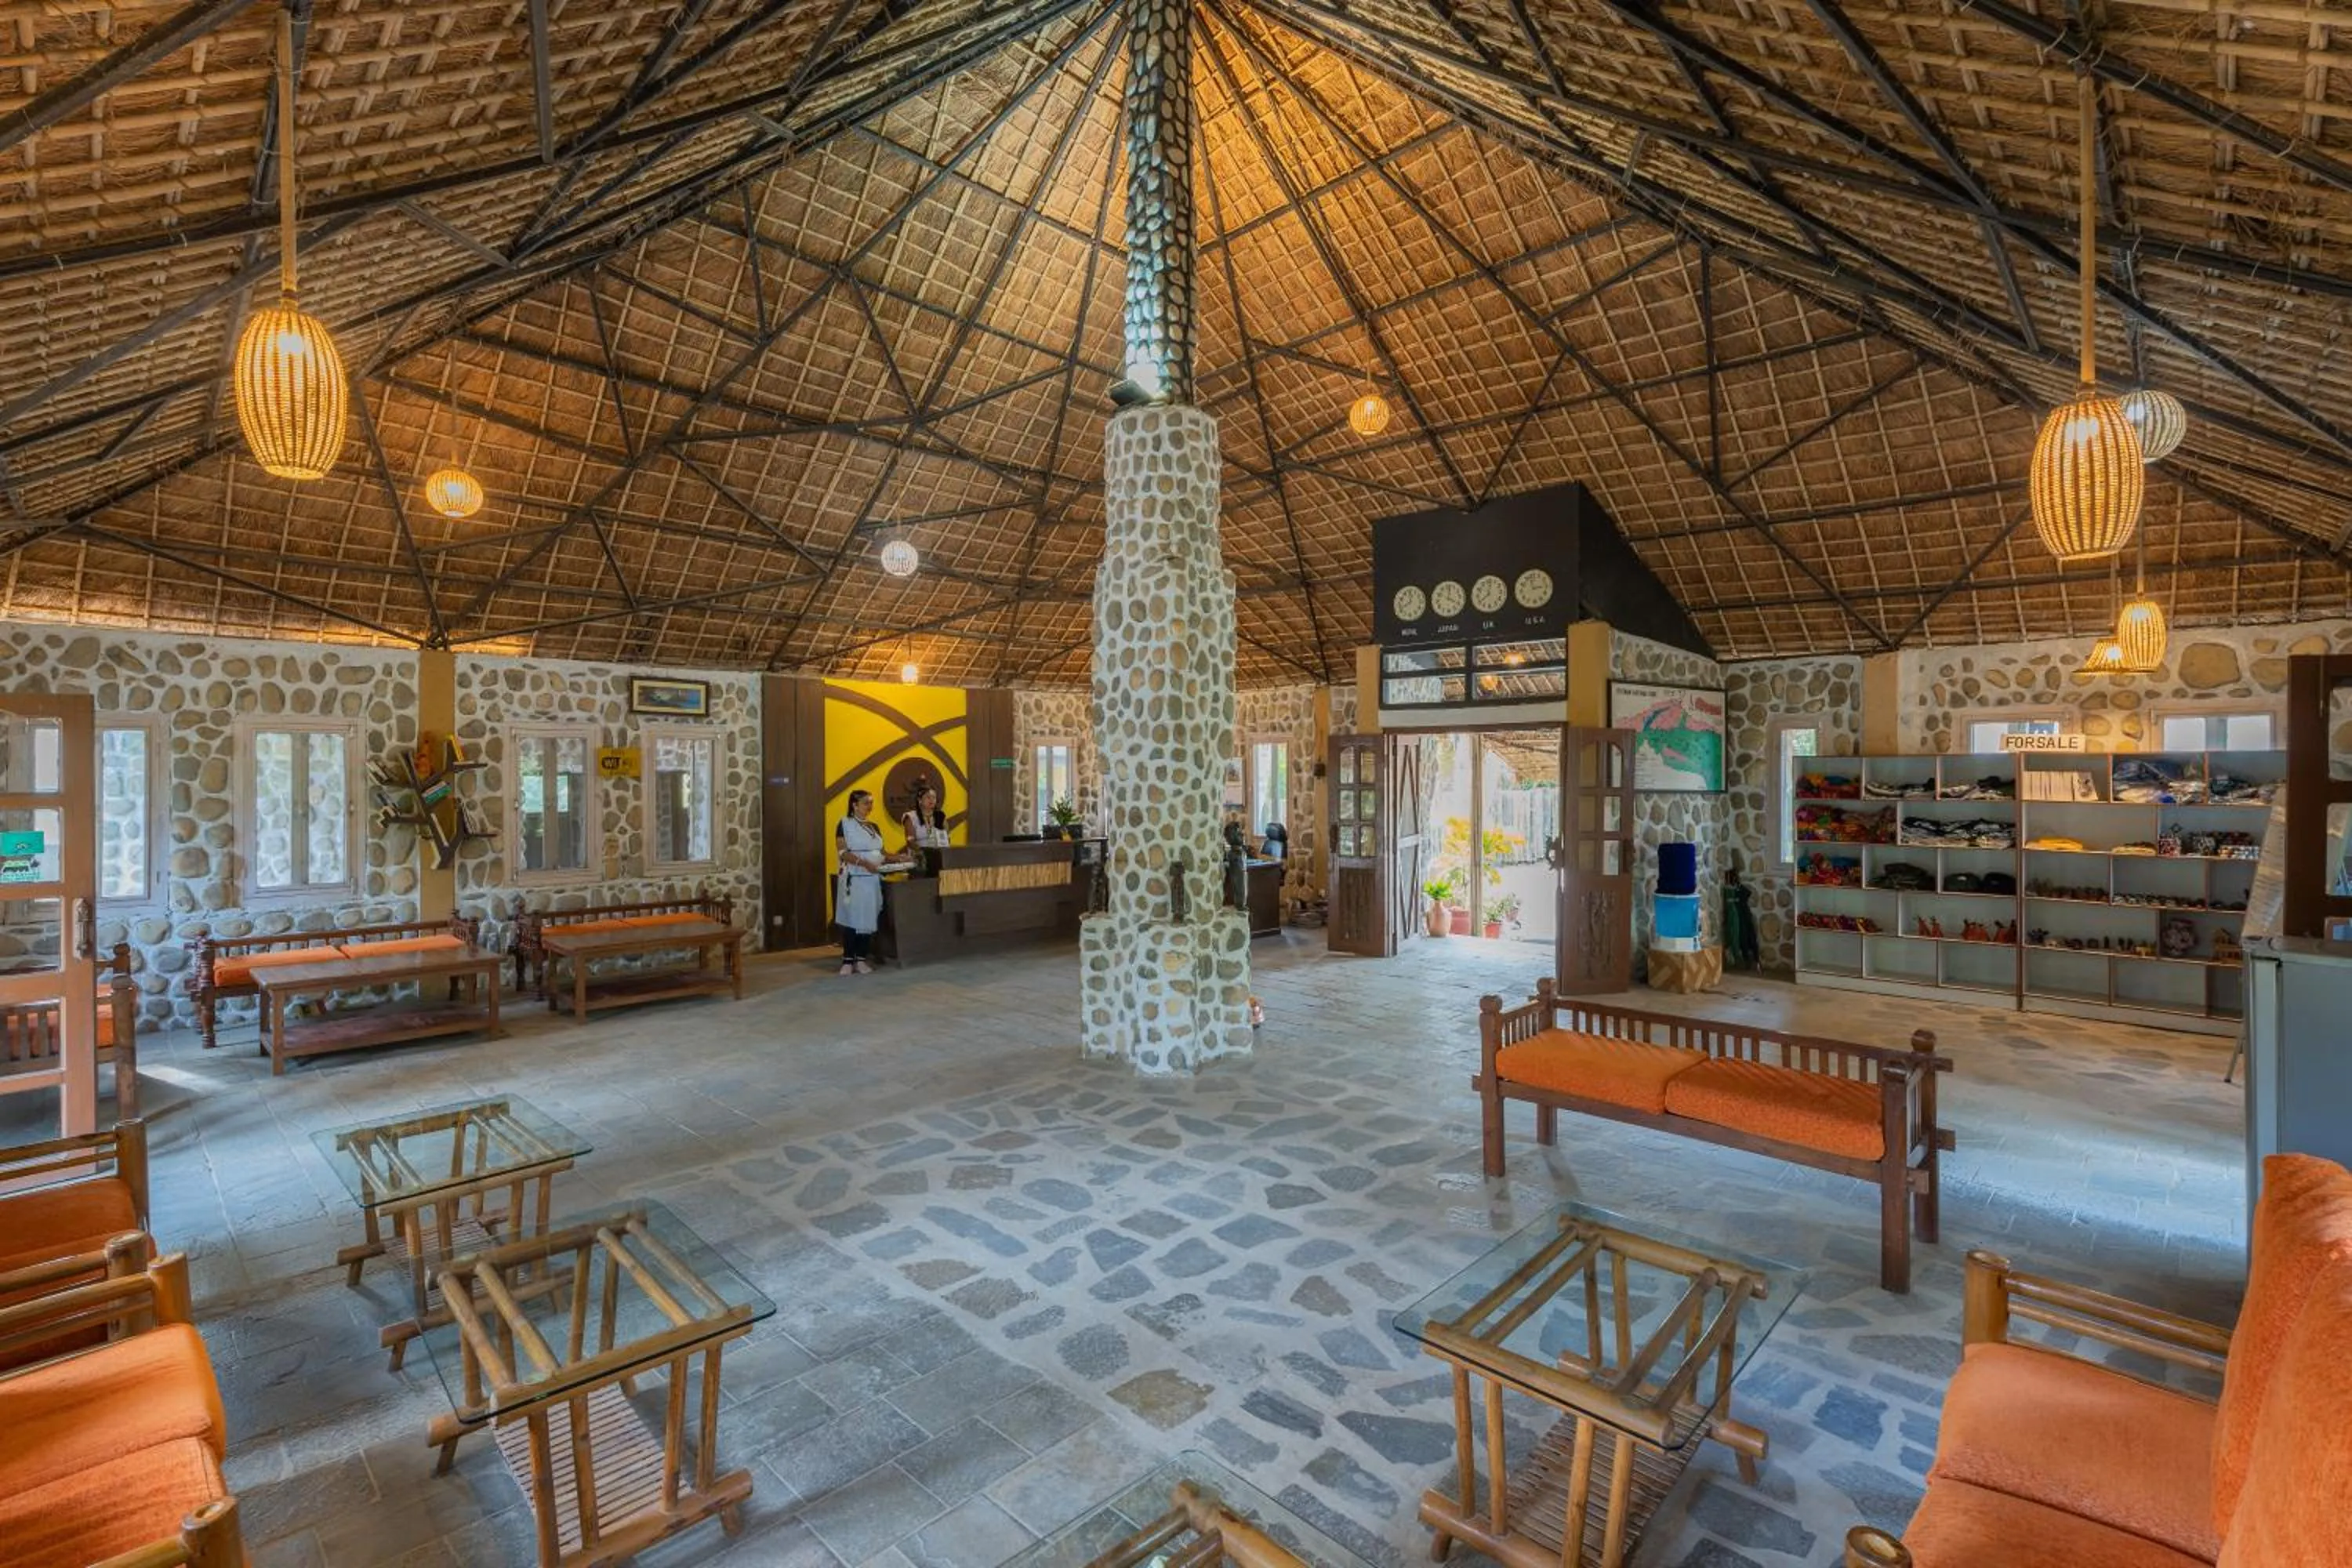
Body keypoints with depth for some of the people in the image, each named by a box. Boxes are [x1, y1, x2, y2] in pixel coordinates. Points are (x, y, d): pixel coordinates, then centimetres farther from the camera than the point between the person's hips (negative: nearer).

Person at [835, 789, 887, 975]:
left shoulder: (874, 827, 16)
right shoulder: (845, 824, -2)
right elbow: (843, 852, -12)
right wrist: (864, 863, -23)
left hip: (872, 879, 6)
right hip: (853, 878, -6)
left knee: (868, 919, 5)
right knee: (851, 918, -6)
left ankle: (862, 959, 10)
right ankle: (848, 960, 0)